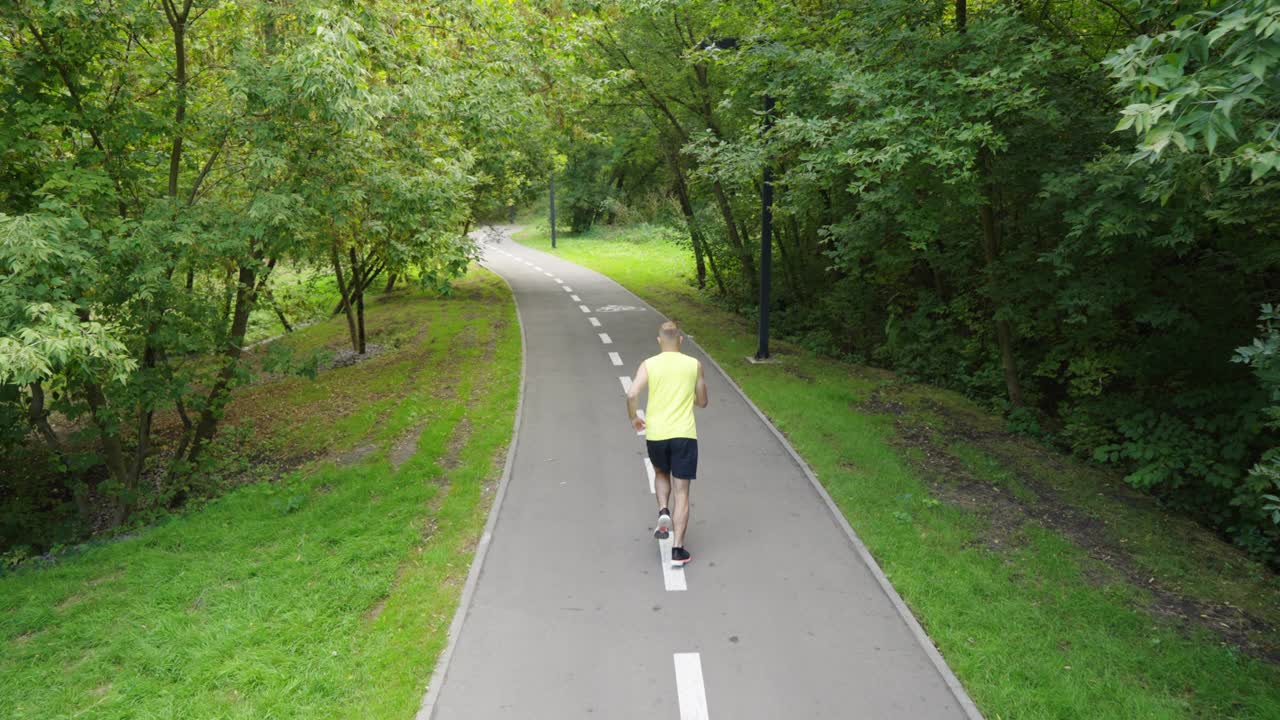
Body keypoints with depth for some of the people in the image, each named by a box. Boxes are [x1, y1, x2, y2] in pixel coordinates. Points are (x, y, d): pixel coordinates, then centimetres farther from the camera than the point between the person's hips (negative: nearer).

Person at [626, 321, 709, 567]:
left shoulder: (649, 365, -1)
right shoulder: (694, 364, 2)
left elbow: (632, 394, -14)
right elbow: (702, 402, 11)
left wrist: (634, 418, 4)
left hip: (655, 434, 1)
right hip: (684, 435, -1)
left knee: (661, 474, 30)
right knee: (681, 492, 4)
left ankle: (663, 512, 6)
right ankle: (677, 550, 0)